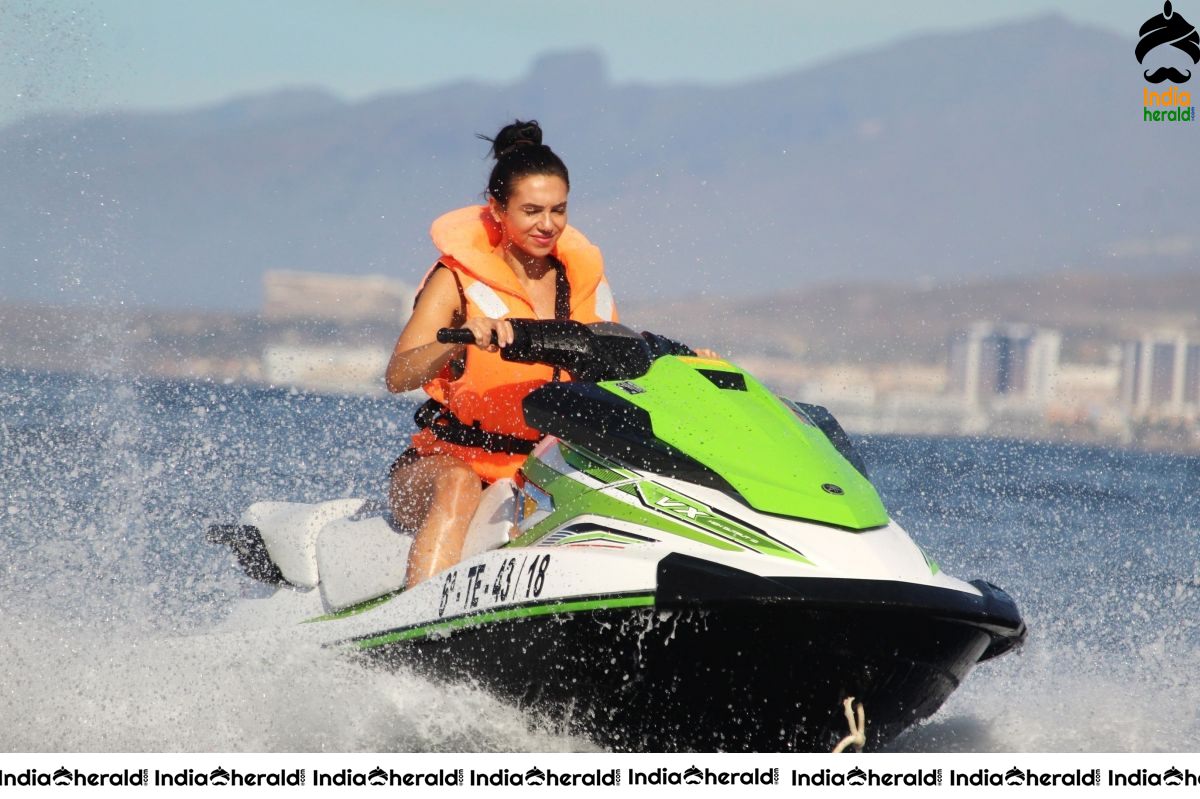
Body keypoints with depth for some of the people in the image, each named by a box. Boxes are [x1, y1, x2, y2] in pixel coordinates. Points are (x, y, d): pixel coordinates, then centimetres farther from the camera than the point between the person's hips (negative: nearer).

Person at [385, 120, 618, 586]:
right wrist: (464, 336, -36)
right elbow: (397, 376, -18)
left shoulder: (583, 275, 7)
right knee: (460, 486, -38)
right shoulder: (460, 276, -5)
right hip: (449, 458, -4)